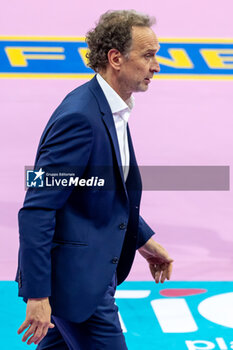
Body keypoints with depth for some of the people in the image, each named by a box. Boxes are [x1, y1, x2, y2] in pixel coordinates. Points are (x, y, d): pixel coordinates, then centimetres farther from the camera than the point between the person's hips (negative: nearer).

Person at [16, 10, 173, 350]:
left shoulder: (112, 111, 8)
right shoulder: (80, 117, -23)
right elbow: (36, 211, -25)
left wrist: (143, 240, 22)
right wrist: (37, 296, -27)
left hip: (94, 271, 10)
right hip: (74, 279, -10)